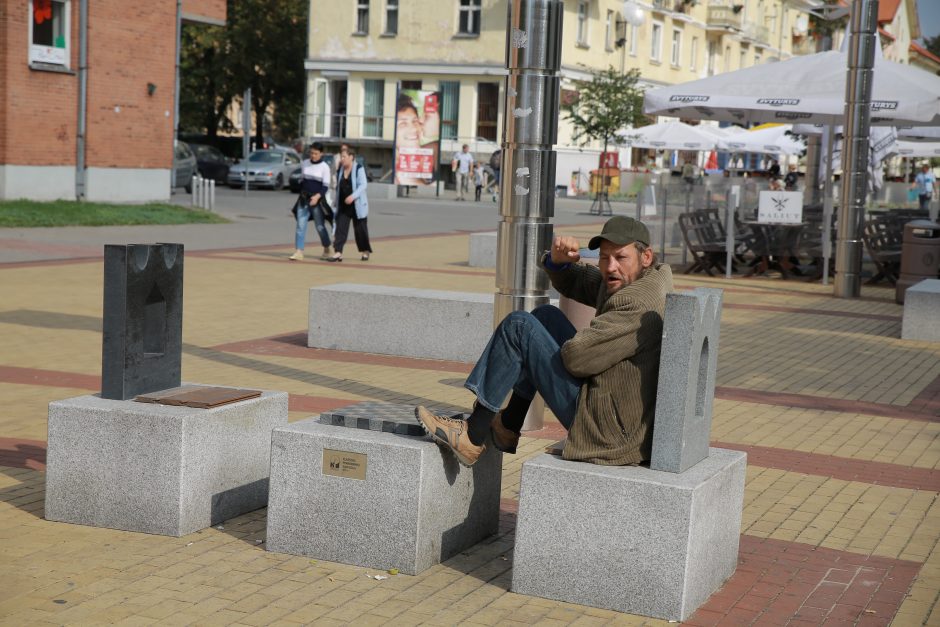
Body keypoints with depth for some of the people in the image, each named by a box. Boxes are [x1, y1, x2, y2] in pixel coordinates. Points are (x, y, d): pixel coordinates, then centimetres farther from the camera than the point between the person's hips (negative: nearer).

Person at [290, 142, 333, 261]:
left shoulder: (324, 167, -8)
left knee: (320, 226, 4)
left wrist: (317, 196, -27)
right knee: (300, 225, -5)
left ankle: (326, 250, 24)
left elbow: (325, 186, -12)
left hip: (317, 200, -4)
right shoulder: (304, 164, 6)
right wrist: (302, 193, 16)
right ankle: (299, 251, -8)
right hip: (303, 199, 4)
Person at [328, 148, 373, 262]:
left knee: (360, 229, 6)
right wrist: (336, 201, 17)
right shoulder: (341, 169, 9)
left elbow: (363, 185, -17)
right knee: (340, 228, -5)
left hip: (357, 205, -5)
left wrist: (353, 196, -29)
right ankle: (338, 252, -8)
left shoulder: (359, 168, -10)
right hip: (343, 206, 5)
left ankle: (365, 251, 23)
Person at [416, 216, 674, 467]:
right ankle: (507, 428, 19)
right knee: (545, 316, 19)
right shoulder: (623, 281, 8)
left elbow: (575, 358, -26)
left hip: (605, 434, -10)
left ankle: (473, 437, -2)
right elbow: (573, 282, 21)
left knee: (519, 326, -7)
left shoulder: (638, 305, -22)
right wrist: (557, 260, -2)